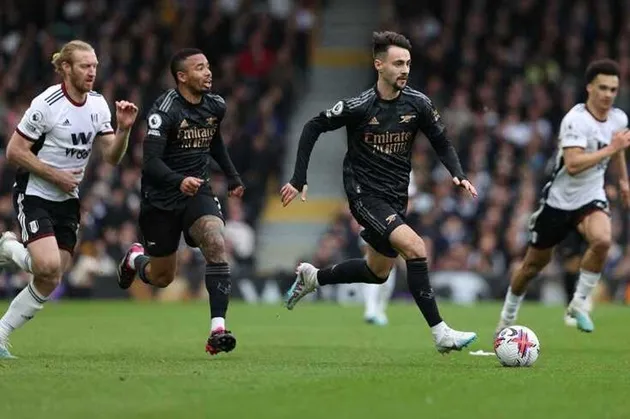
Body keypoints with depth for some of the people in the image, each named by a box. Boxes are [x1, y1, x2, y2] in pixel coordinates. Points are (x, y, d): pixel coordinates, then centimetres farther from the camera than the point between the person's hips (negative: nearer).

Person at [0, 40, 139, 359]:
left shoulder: (98, 105, 3)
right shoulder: (46, 104, -17)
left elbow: (113, 156, 3)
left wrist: (124, 129, -15)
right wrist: (55, 175, -17)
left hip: (67, 200, 7)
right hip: (34, 194, -7)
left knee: (50, 281, 1)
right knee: (49, 265, -26)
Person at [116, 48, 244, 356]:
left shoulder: (215, 106, 2)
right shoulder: (164, 110, -18)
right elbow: (150, 162, -26)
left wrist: (232, 177, 27)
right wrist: (179, 181, -43)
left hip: (198, 192, 4)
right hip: (161, 199, -4)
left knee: (216, 244, -26)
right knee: (162, 278, 9)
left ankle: (218, 330, -28)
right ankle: (135, 259, 47)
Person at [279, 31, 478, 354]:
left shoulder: (417, 104, -5)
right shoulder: (359, 106, -16)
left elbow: (442, 143, 8)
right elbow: (313, 127, -5)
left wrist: (458, 175, -11)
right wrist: (299, 179, -8)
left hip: (396, 199, 6)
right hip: (364, 194, -6)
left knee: (378, 273, 18)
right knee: (415, 247, -26)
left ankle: (311, 278, 42)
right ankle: (440, 333, -23)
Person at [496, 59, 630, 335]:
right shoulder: (575, 120, -24)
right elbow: (572, 165, -36)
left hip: (591, 198, 4)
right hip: (559, 199, -4)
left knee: (602, 240, -29)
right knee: (534, 264, 10)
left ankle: (580, 302, -10)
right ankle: (507, 318, 33)